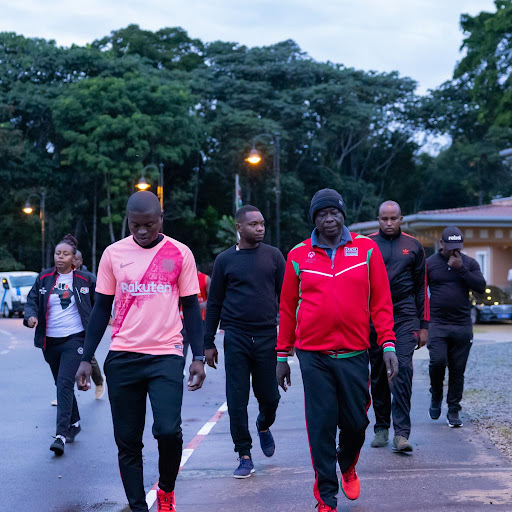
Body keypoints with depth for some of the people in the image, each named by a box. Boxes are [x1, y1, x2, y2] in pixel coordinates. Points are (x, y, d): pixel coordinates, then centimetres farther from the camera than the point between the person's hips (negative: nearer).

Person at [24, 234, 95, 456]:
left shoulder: (84, 280, 0)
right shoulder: (43, 278, 5)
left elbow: (97, 305, 11)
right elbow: (32, 300, 5)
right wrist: (31, 316, -15)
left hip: (75, 338, -4)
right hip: (50, 341, 4)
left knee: (65, 383, -16)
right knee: (61, 384, 15)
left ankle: (62, 434, -19)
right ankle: (74, 423, 34)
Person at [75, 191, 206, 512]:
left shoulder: (180, 254, 1)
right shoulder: (114, 254, 4)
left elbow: (191, 307, 6)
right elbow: (102, 308, 9)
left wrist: (199, 357, -1)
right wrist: (86, 359, 4)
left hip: (166, 356, -2)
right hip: (122, 358, 2)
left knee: (168, 430, -15)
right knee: (128, 440, 4)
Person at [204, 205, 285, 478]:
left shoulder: (273, 255, 5)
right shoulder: (225, 260, 4)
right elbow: (214, 303, 8)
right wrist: (208, 343, 6)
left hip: (267, 337, 1)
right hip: (236, 338, 0)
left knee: (269, 396, 6)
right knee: (237, 399, 0)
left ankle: (264, 425, 39)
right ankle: (244, 455, 11)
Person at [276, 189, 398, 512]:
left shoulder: (367, 249, 4)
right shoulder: (299, 255, 4)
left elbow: (381, 301, 3)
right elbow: (287, 308, 8)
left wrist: (388, 344, -4)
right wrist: (283, 355, 9)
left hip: (354, 354, 1)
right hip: (313, 355, 0)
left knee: (356, 422, 7)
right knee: (321, 427, 0)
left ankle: (348, 465, 40)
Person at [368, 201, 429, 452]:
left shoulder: (413, 246, 9)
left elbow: (421, 288, 11)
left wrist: (423, 325, 8)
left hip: (405, 317, -1)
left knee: (403, 369, -12)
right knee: (378, 374, 7)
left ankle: (401, 433, -12)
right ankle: (381, 428, 19)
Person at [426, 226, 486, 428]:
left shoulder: (469, 263, 8)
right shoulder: (430, 263, 4)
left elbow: (481, 287, -5)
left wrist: (461, 269, -13)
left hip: (462, 326, 2)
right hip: (437, 324, -1)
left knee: (457, 370, 3)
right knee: (437, 361, -18)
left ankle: (453, 411, 14)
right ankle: (436, 396, 10)